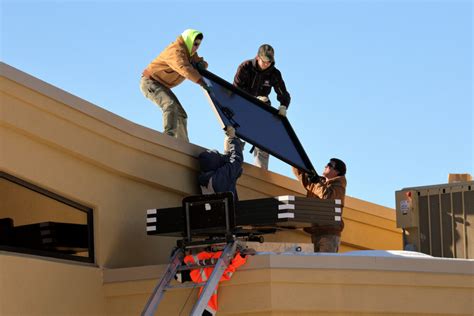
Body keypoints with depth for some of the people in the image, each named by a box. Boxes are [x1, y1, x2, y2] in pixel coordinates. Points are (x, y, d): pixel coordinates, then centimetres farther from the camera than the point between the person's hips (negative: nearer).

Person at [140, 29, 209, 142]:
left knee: (181, 114, 5)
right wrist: (201, 82, -52)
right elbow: (184, 68, -41)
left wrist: (200, 64, -18)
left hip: (162, 86, 10)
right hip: (150, 82, -10)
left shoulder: (189, 53, 7)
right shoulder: (176, 51, -25)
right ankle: (169, 135, -42)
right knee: (170, 104, -31)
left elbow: (201, 63, 9)